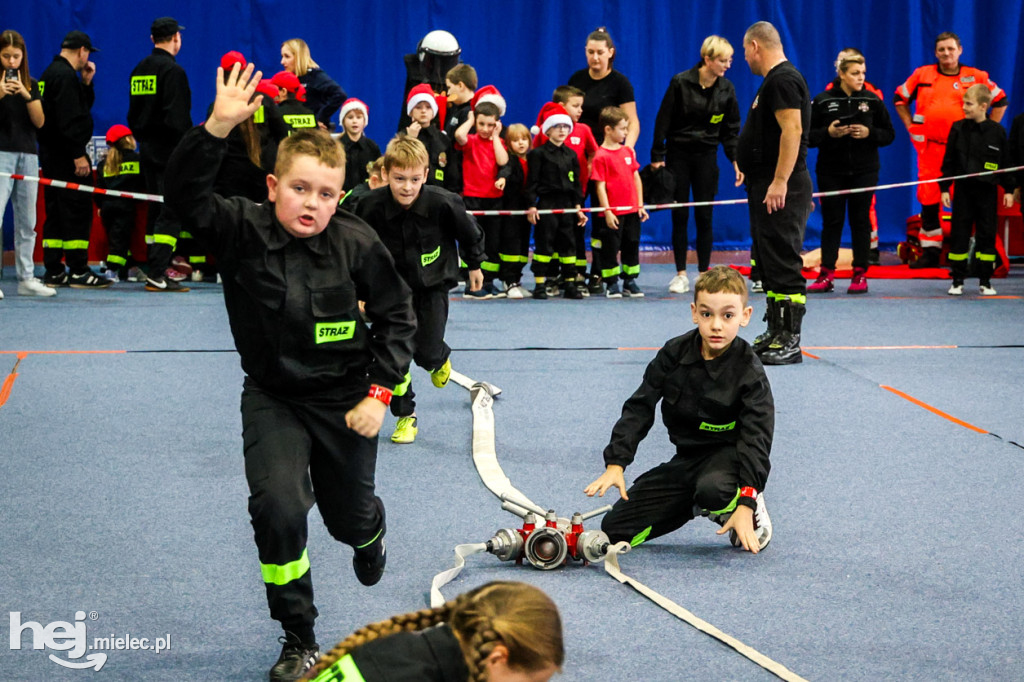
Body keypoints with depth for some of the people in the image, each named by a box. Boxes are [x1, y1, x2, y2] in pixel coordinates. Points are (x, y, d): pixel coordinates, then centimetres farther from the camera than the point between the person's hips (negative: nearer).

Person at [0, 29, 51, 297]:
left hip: (27, 154, 5)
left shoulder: (31, 84, 12)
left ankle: (26, 278, 13)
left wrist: (26, 95, -11)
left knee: (27, 221, 7)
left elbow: (39, 121, 3)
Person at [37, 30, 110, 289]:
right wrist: (79, 155, -22)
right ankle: (78, 272, -8)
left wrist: (86, 83, 12)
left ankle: (53, 271, 12)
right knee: (77, 210, -8)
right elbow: (68, 119, -22)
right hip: (65, 154, -10)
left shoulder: (51, 73, 18)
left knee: (56, 212, 11)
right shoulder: (65, 76, -15)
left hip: (50, 154, 10)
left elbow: (81, 108, 23)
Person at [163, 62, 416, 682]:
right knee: (278, 507, -22)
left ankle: (372, 531, 60)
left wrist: (379, 393, -10)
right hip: (273, 398, -1)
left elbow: (397, 316, -4)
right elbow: (186, 193, -33)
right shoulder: (244, 231, -17)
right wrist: (218, 128, -47)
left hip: (345, 399, 1)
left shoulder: (357, 245, -16)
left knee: (350, 518, 16)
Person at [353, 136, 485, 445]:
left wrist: (475, 266, 10)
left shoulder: (443, 203, -25)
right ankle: (405, 417, 14)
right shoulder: (371, 207, -22)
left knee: (427, 352, -3)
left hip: (432, 285, -1)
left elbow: (470, 234, -4)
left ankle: (440, 359, 37)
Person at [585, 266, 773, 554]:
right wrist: (615, 463, -13)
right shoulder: (675, 353, -6)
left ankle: (753, 510, -6)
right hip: (686, 458, 5)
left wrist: (746, 505, -30)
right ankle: (696, 506, 18)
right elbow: (638, 408, -2)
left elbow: (756, 437, -19)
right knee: (614, 529, -3)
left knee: (712, 489, -43)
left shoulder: (748, 371, -16)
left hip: (728, 454, -5)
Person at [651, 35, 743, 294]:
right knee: (679, 216, 1)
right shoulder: (680, 83, -11)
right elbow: (663, 121, -7)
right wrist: (657, 157, -8)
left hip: (707, 156, 2)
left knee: (704, 217, 2)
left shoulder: (726, 89, -1)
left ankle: (704, 273, 10)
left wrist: (736, 160, -2)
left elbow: (731, 129, 7)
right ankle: (681, 274, 9)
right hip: (678, 154, -2)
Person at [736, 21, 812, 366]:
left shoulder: (783, 80, -14)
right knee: (768, 263, 14)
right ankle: (775, 334, 21)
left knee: (783, 263, -10)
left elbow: (792, 130, -23)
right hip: (766, 186, 11)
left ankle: (790, 341, -9)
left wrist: (779, 182, -26)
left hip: (780, 190, -11)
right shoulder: (774, 80, 19)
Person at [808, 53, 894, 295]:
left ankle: (860, 274, 8)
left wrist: (869, 133, -12)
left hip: (864, 172, 1)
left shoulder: (873, 101, 3)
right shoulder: (823, 101, -1)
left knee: (861, 221, 3)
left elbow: (889, 134, 6)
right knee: (831, 221, 2)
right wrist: (828, 133, -17)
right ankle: (827, 275, 6)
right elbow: (808, 137, 0)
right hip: (831, 172, 0)